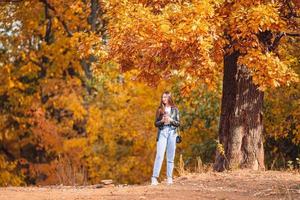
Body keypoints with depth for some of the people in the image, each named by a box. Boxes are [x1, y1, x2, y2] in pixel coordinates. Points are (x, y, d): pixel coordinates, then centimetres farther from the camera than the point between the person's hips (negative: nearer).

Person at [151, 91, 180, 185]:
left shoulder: (174, 109, 7)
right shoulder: (160, 109, 9)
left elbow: (178, 123, 6)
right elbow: (156, 123, 9)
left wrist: (171, 120, -12)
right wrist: (162, 121, -11)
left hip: (172, 132, 1)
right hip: (162, 132, 0)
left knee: (170, 157, 2)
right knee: (159, 155, -11)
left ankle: (169, 178, 6)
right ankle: (154, 178, -16)